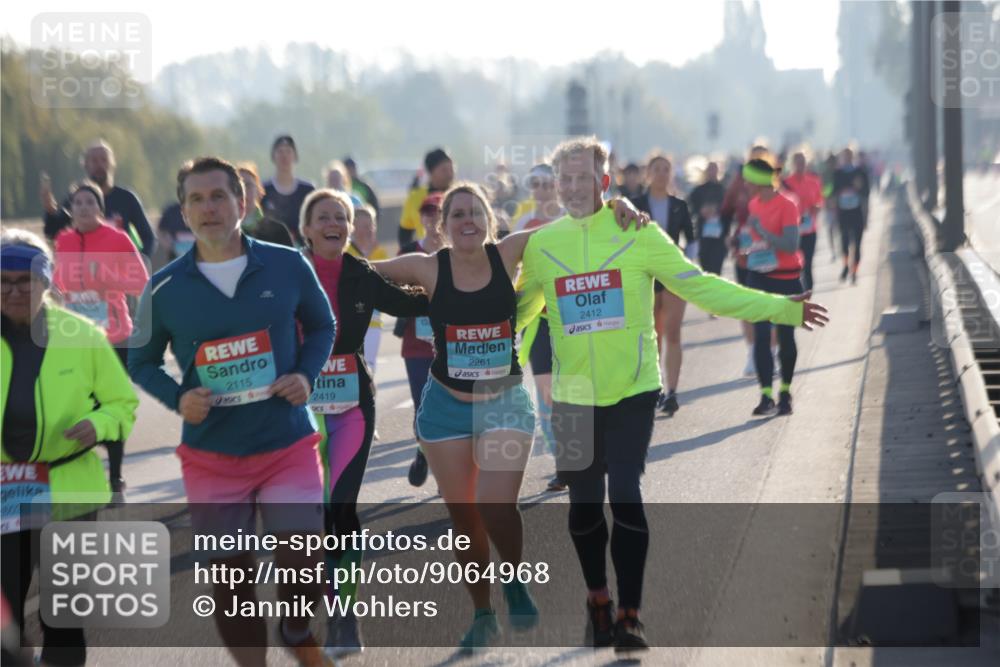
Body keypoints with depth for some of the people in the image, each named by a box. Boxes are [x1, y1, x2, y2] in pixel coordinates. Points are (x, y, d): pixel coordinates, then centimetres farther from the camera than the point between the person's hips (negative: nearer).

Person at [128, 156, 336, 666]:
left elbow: (321, 325, 12)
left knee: (301, 563, -7)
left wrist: (306, 374, -7)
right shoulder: (164, 288, -4)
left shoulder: (288, 266, -4)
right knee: (228, 578, 5)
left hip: (288, 446, 0)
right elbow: (141, 361, 9)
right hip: (211, 456, 1)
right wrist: (177, 398, -11)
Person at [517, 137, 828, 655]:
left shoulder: (637, 233, -4)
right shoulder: (540, 244, 3)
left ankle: (630, 615, -1)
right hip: (573, 396, 2)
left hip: (632, 390, -2)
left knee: (625, 495, -10)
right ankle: (598, 601, 31)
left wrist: (782, 309, -9)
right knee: (584, 503, 8)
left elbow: (700, 287, -4)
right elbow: (520, 310, 17)